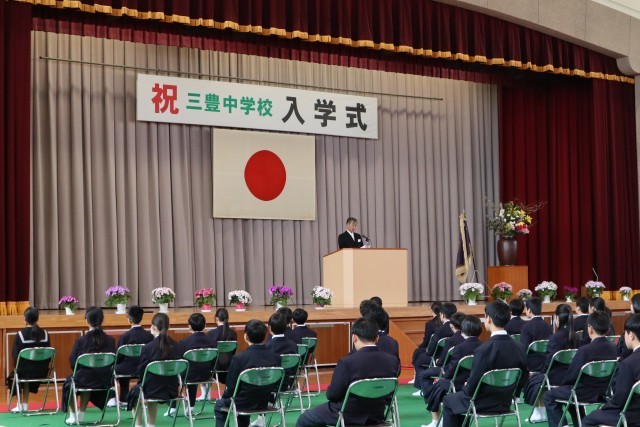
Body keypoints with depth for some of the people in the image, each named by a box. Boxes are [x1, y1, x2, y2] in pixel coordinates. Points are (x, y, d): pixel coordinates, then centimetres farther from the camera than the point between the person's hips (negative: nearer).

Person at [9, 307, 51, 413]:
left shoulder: (20, 334, -12)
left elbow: (15, 355, -9)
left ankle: (20, 405, 28)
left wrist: (18, 367, 9)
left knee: (12, 376, 29)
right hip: (42, 372, 4)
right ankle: (25, 404, 36)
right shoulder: (45, 334, -2)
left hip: (25, 371, -4)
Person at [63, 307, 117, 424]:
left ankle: (73, 416, 33)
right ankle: (81, 414, 41)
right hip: (105, 381, 4)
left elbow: (73, 363, -8)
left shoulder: (80, 341, -14)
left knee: (69, 381, 31)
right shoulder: (110, 340, -5)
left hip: (85, 379, -4)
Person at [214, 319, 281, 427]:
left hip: (245, 403, -4)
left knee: (219, 405, 27)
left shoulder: (239, 358, -24)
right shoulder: (275, 357, -11)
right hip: (265, 402, 4)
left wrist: (224, 396, 6)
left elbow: (231, 387, -16)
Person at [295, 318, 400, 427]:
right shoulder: (392, 361, -10)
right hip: (377, 416, 6)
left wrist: (330, 392, 6)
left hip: (348, 417, -6)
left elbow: (332, 394, -16)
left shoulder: (347, 362, -25)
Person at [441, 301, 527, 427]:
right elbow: (523, 378, 3)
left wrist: (466, 388, 0)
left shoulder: (484, 350, -28)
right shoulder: (516, 347, -8)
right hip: (506, 402, 7)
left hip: (483, 404, -7)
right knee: (461, 395, 31)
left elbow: (473, 385, -22)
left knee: (449, 401, 21)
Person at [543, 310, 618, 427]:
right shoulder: (613, 349, -4)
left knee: (549, 396, 11)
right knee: (571, 391, 33)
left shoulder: (585, 350, -24)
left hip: (585, 393, -7)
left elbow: (572, 374, -16)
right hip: (605, 393, 7)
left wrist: (562, 383, 6)